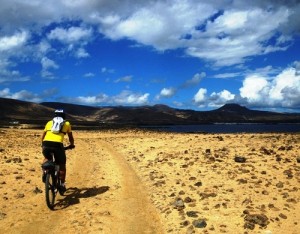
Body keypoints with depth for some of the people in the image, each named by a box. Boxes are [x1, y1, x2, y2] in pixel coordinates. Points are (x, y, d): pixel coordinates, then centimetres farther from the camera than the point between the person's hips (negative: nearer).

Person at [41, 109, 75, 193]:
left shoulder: (49, 122, 27)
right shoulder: (66, 123, 23)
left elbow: (43, 136, 30)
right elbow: (70, 137, 30)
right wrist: (71, 145, 49)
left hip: (46, 144, 2)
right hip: (57, 145, -2)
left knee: (47, 158, 34)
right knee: (62, 165, 19)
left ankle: (44, 173, 13)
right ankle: (62, 184, 19)